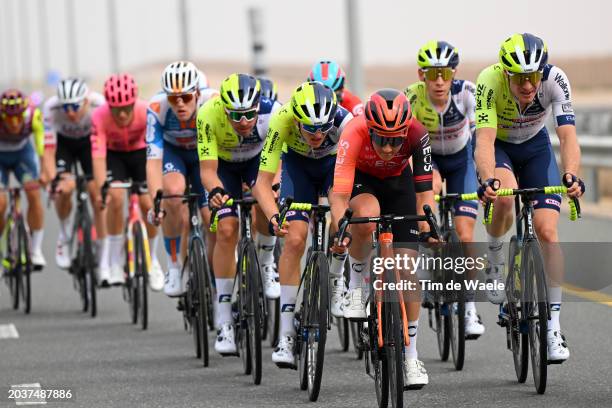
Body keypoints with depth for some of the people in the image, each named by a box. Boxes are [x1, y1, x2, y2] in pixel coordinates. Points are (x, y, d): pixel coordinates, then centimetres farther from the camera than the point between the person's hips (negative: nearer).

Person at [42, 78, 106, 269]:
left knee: (98, 193, -14)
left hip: (90, 141, 0)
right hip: (63, 142, 0)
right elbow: (49, 150, -33)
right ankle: (64, 237, 2)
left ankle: (102, 251, -1)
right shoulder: (51, 108, -35)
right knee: (65, 188, -23)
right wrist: (52, 180, -46)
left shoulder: (99, 105, -36)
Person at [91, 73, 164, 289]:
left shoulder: (146, 112, -34)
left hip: (140, 151, 0)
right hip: (114, 153, 0)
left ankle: (152, 260, 11)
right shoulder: (100, 117, -33)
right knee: (115, 198, -22)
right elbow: (98, 156, -37)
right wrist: (101, 189, -50)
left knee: (148, 203, -13)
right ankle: (114, 262, -9)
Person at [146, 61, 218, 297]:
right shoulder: (157, 109, -34)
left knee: (214, 219, -11)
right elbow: (153, 160, -37)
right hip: (172, 151, -1)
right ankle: (174, 267, -17)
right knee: (173, 192, -32)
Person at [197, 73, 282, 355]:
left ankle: (267, 261, 4)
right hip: (224, 164, 0)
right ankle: (224, 322, -10)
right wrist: (215, 191, -55)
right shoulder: (209, 115, -35)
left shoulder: (272, 112, -34)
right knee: (226, 230, -15)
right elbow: (208, 169, -35)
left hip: (259, 159, 0)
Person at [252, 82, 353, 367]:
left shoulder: (345, 121, -38)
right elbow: (263, 182, -34)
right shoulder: (282, 120, -36)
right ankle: (286, 334, -13)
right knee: (294, 239, -17)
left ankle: (336, 277, 3)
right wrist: (273, 216, -53)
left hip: (335, 163, 0)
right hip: (298, 164, 0)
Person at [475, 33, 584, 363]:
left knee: (547, 232, -12)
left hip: (535, 146, 1)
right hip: (497, 146, -1)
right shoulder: (490, 81, -34)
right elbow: (485, 140, -40)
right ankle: (494, 256, -3)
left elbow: (567, 135, -36)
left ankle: (553, 326, -5)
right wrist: (488, 180, -58)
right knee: (504, 196, -35)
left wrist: (571, 176, -54)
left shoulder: (555, 80, -30)